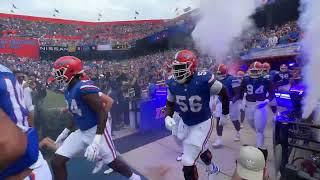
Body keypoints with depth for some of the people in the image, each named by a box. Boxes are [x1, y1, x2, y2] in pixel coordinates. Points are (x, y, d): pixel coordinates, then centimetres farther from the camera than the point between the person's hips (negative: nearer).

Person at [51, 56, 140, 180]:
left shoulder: (84, 88, -25)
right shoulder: (68, 91, 4)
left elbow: (103, 113, -28)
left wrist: (96, 141, -31)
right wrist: (65, 132, 22)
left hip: (96, 130, -8)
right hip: (81, 132, 9)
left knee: (112, 162, 7)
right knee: (57, 162, 3)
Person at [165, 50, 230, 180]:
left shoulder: (204, 80, -26)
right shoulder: (173, 84, -12)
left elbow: (223, 93, -9)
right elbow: (170, 103, 4)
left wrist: (225, 114, 3)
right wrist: (167, 117, -16)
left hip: (203, 123, -5)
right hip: (186, 124, 6)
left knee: (188, 162, -9)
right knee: (201, 149, 30)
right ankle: (212, 168, 63)